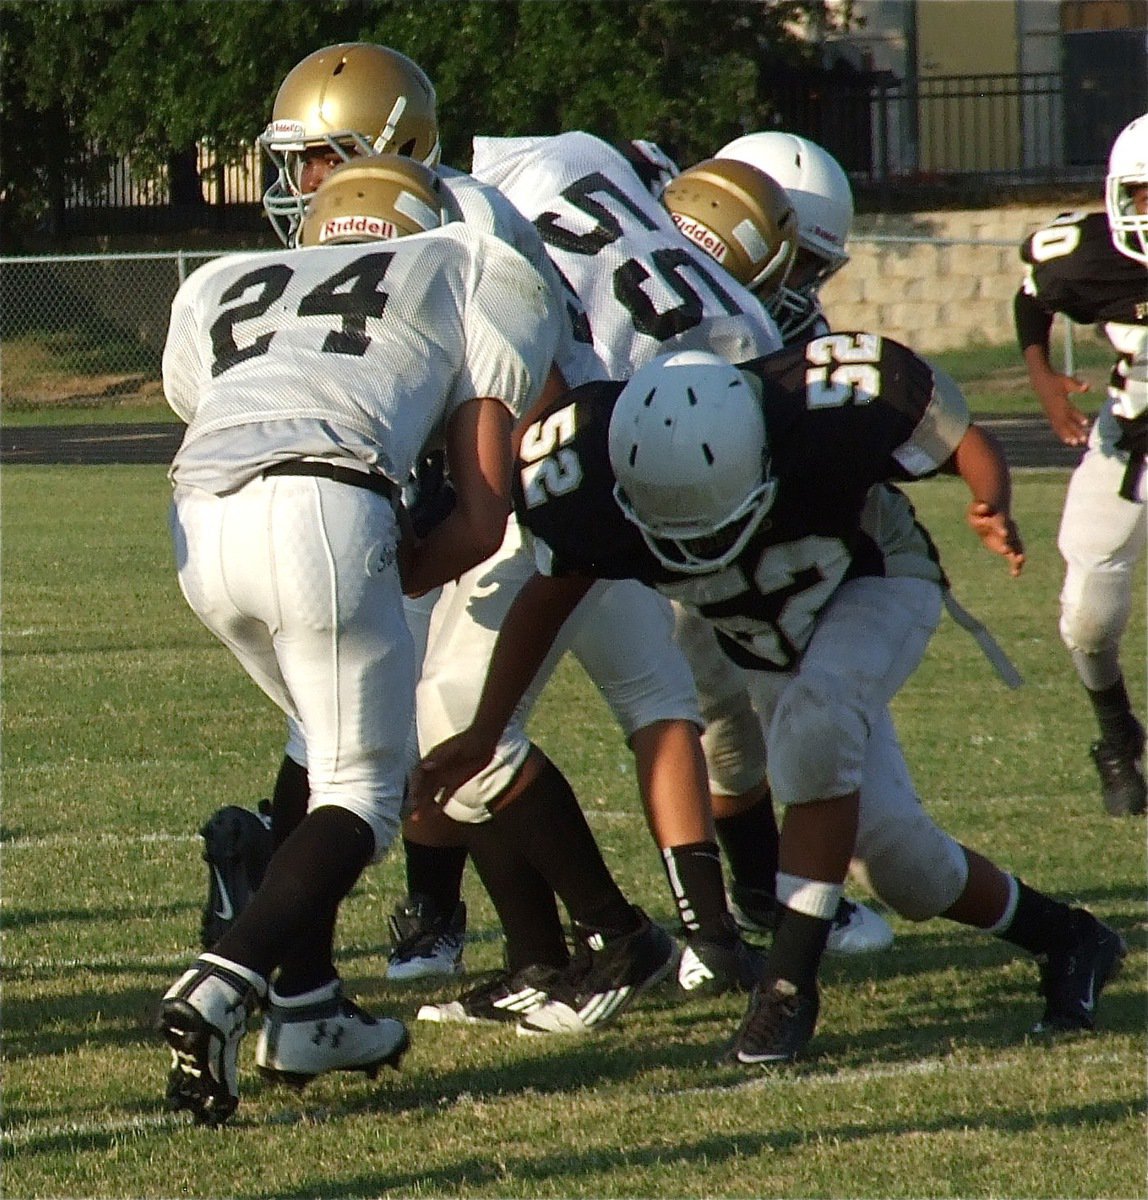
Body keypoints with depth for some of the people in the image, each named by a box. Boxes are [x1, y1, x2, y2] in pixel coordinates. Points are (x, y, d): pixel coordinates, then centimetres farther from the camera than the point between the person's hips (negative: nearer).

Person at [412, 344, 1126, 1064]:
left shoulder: (831, 410, -38)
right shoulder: (594, 478, -29)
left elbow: (961, 440, -18)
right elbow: (548, 596, -8)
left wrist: (993, 509, -39)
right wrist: (483, 734, -6)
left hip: (877, 584, -4)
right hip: (769, 646, 4)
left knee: (816, 714, -34)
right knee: (892, 848, -6)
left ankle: (791, 984, -26)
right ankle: (1061, 939, 20)